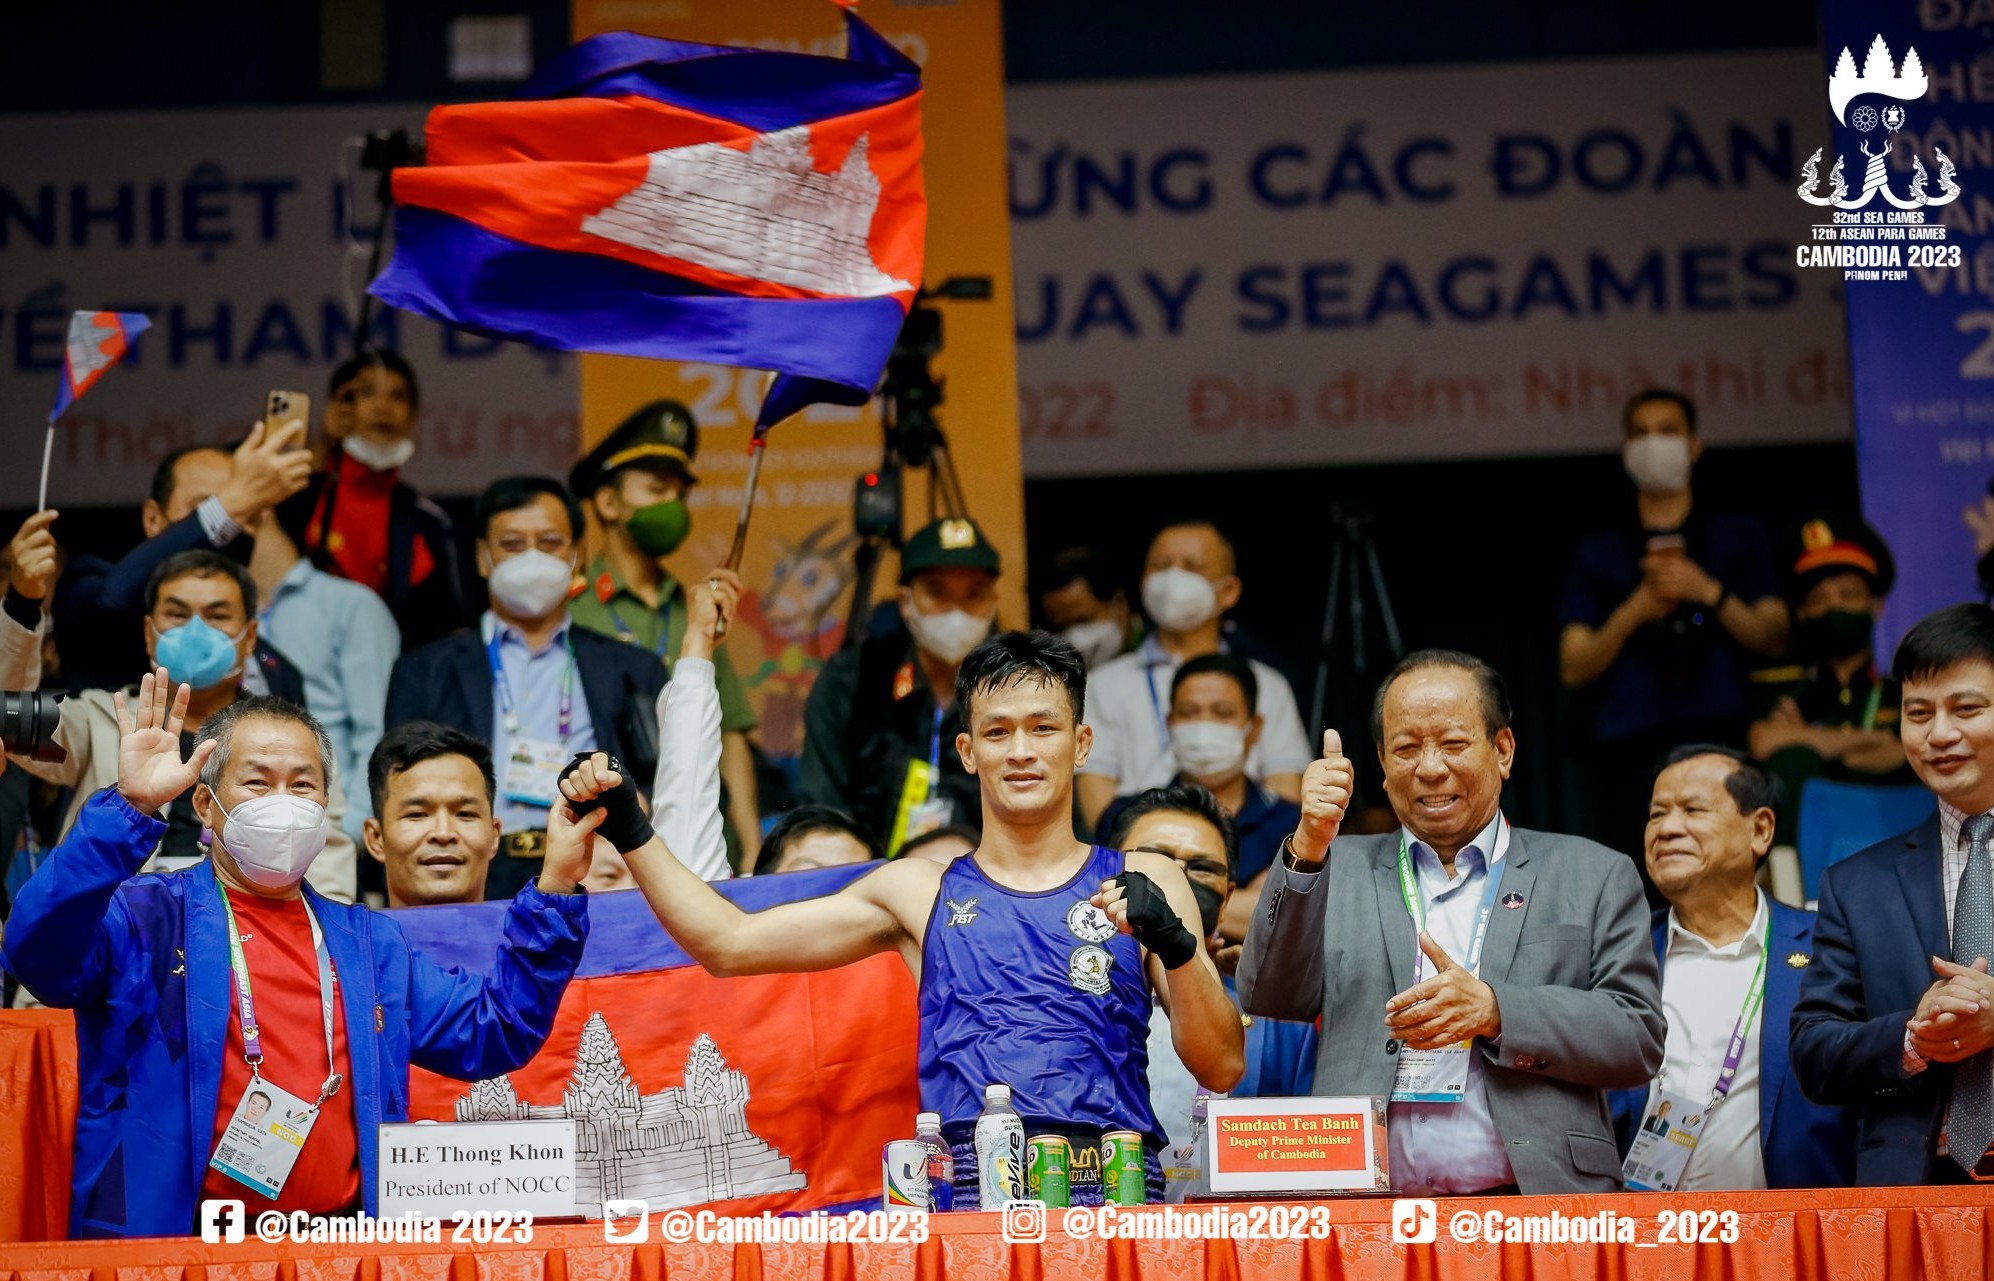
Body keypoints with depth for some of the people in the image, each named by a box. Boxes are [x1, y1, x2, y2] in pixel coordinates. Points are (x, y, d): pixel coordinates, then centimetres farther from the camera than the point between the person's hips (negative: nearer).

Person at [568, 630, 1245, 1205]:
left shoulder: (1141, 882, 16)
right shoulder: (921, 893, 19)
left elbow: (1221, 1068, 9)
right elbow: (728, 943, 19)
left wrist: (1175, 944, -7)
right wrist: (630, 830, 14)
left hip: (1113, 1195, 0)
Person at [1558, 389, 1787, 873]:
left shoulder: (1739, 538, 19)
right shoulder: (1599, 555, 20)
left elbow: (1774, 640, 9)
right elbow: (1574, 667, 10)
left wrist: (1709, 593, -6)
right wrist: (1634, 611, -5)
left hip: (1719, 735, -1)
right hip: (1628, 750, 1)